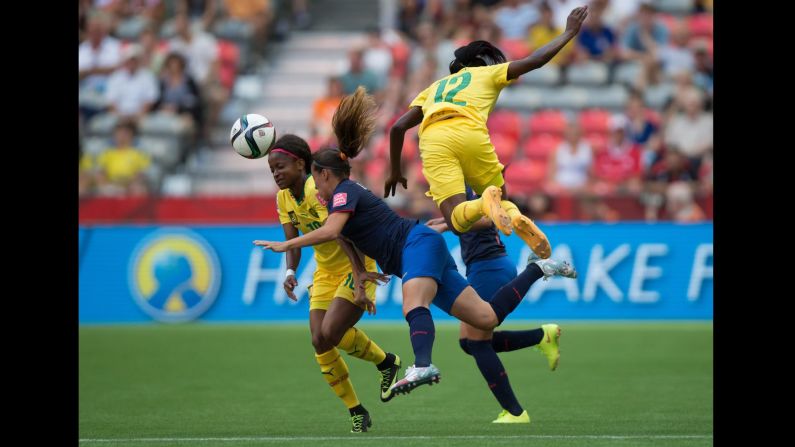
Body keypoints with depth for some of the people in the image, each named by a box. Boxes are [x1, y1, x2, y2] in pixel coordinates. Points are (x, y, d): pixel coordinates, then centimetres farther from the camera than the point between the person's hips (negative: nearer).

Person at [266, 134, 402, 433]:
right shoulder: (284, 197, 0)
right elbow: (293, 242, 1)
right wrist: (290, 271, -19)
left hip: (355, 266, -8)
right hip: (326, 272, 8)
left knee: (331, 332, -22)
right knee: (320, 342, -6)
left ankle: (386, 362, 7)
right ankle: (357, 413, 7)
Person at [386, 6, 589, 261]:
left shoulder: (435, 87, 37)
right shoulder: (488, 73, 29)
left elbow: (398, 127, 29)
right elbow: (534, 61, 23)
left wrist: (395, 172, 39)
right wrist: (569, 34, 37)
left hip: (432, 140, 2)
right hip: (469, 132, -2)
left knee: (457, 222, -4)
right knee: (501, 197, 18)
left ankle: (486, 204, -39)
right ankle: (515, 217, -19)